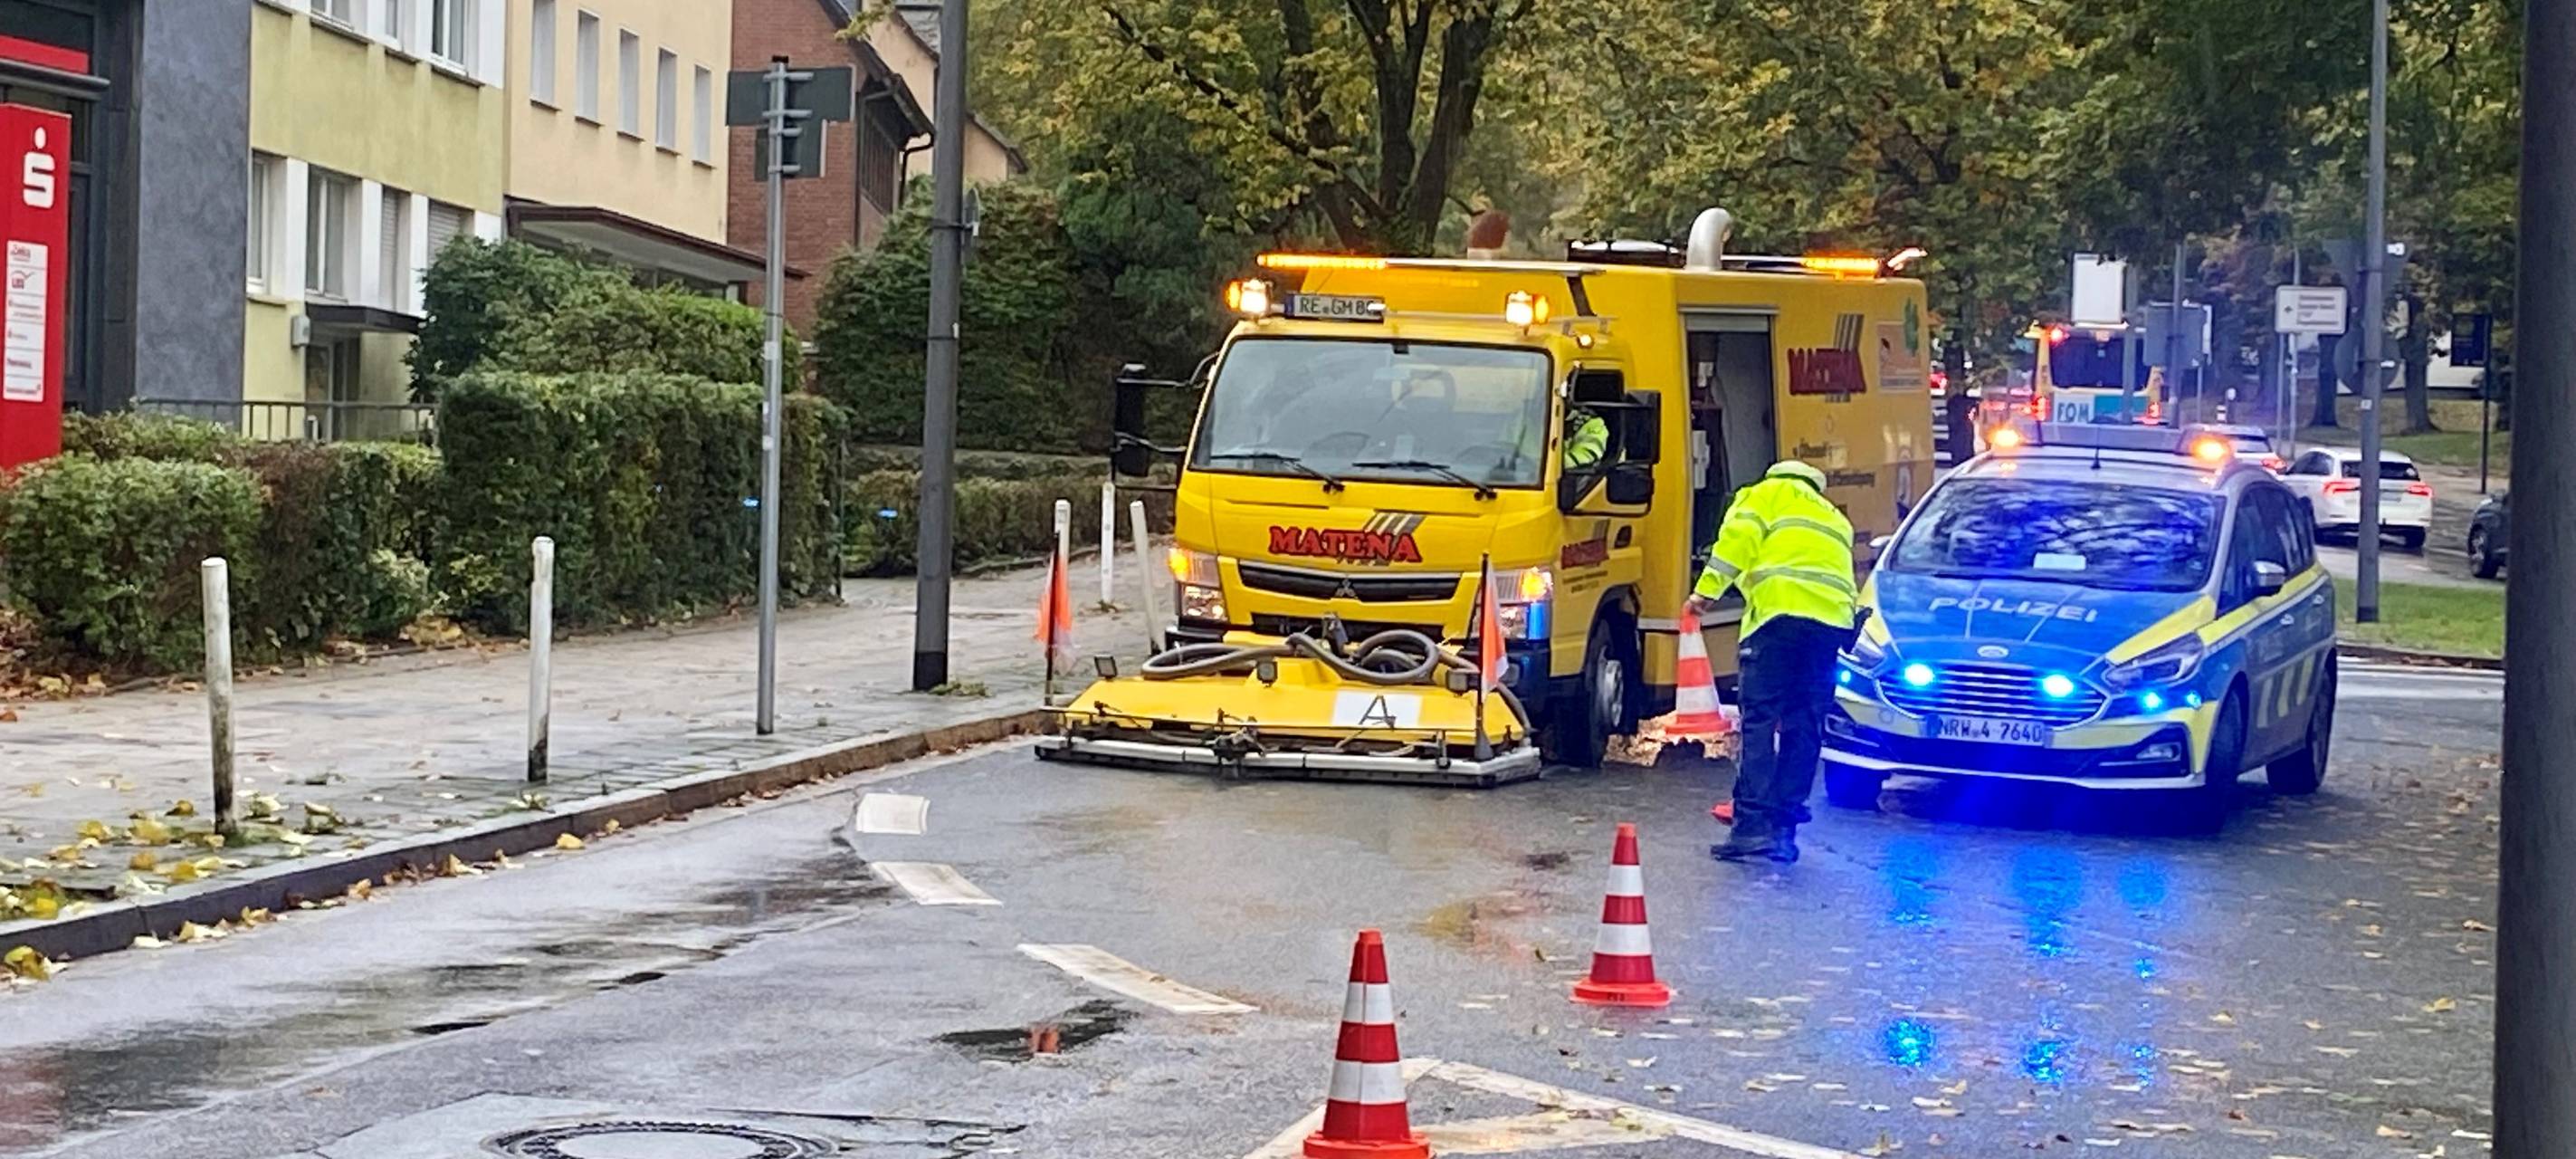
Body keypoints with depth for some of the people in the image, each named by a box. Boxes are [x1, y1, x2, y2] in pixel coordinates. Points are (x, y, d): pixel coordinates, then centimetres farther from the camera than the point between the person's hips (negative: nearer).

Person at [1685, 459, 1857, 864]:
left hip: (1781, 610, -6)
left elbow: (1739, 535, 1)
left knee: (1760, 722, -8)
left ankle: (1753, 826, -17)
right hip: (1834, 621, 6)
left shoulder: (1773, 492, 19)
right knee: (1805, 729, 8)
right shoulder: (1836, 520, 36)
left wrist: (1708, 589, -2)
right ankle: (1784, 830, 5)